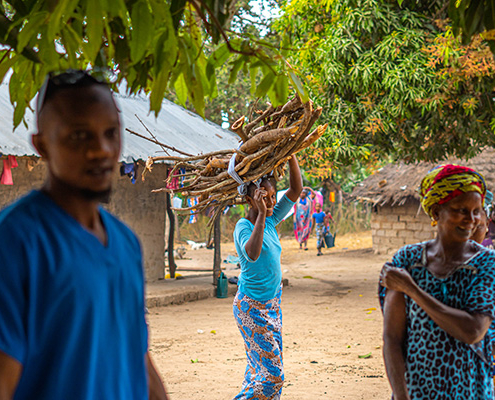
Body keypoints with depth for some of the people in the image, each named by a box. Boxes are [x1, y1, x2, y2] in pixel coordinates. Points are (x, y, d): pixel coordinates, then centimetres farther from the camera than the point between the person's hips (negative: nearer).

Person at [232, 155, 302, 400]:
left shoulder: (271, 221, 4)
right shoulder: (243, 226, -17)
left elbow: (296, 189, 5)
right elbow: (252, 254, -39)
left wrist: (291, 155, -5)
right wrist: (261, 214, -39)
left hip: (272, 304, 8)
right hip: (252, 306, -8)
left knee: (260, 369, 11)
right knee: (272, 373, -10)